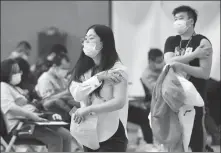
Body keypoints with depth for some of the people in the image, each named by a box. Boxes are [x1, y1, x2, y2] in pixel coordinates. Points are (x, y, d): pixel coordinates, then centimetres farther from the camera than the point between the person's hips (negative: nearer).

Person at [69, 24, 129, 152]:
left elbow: (119, 102, -19)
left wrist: (88, 109, -23)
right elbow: (76, 94, -7)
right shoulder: (83, 69, 8)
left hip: (111, 136, -6)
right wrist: (99, 78, -19)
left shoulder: (117, 70, -10)